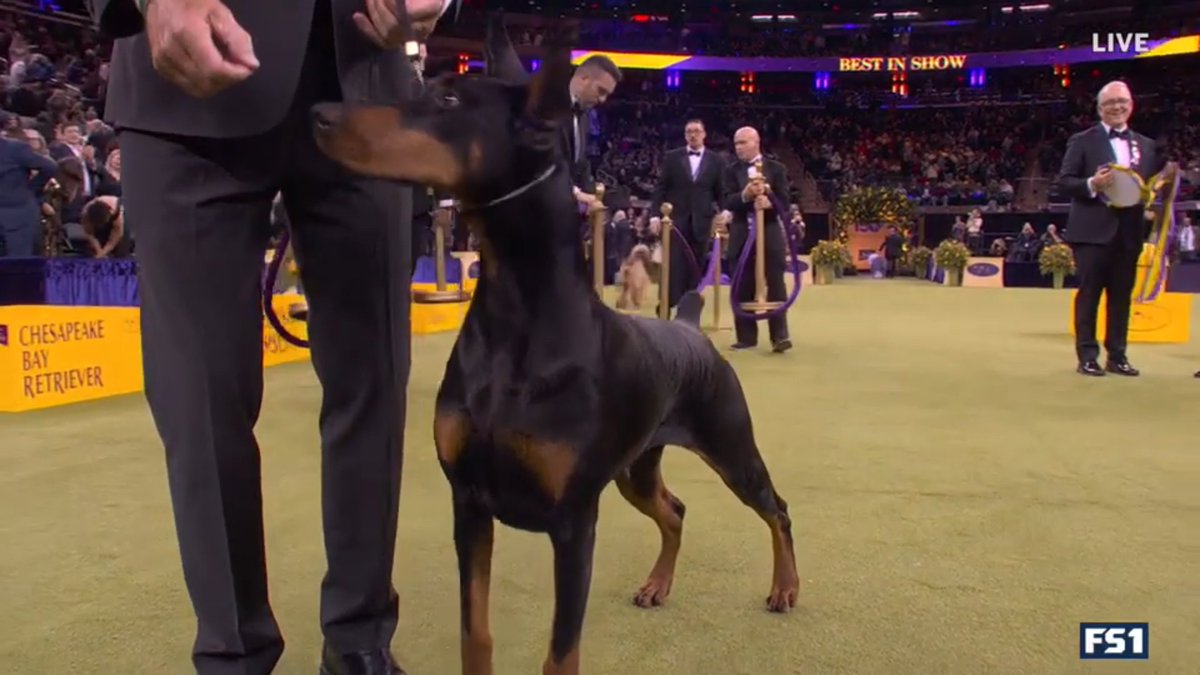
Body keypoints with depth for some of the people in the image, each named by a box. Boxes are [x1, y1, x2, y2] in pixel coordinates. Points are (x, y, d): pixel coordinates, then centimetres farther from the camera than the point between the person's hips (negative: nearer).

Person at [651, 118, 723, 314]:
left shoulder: (715, 161, 7)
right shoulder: (672, 157, 6)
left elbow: (721, 193, 8)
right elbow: (660, 188, 3)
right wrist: (655, 215, -6)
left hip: (701, 222, 1)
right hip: (676, 220, -1)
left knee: (696, 269, 4)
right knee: (673, 268, -6)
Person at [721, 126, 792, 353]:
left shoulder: (776, 169, 3)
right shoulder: (731, 170, 6)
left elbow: (785, 200, -3)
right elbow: (727, 202, -6)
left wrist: (769, 202, -23)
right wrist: (745, 195, -26)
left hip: (770, 233, -2)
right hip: (742, 234, 2)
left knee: (775, 285, -3)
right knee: (742, 287, 4)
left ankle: (779, 336, -3)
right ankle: (746, 336, 12)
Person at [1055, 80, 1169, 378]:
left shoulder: (1146, 145, 15)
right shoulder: (1082, 141, 2)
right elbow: (1064, 181, -4)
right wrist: (1091, 185, -20)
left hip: (1129, 231, 4)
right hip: (1093, 230, -4)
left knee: (1122, 295, 8)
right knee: (1089, 294, -1)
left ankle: (1117, 356, 16)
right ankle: (1087, 356, 4)